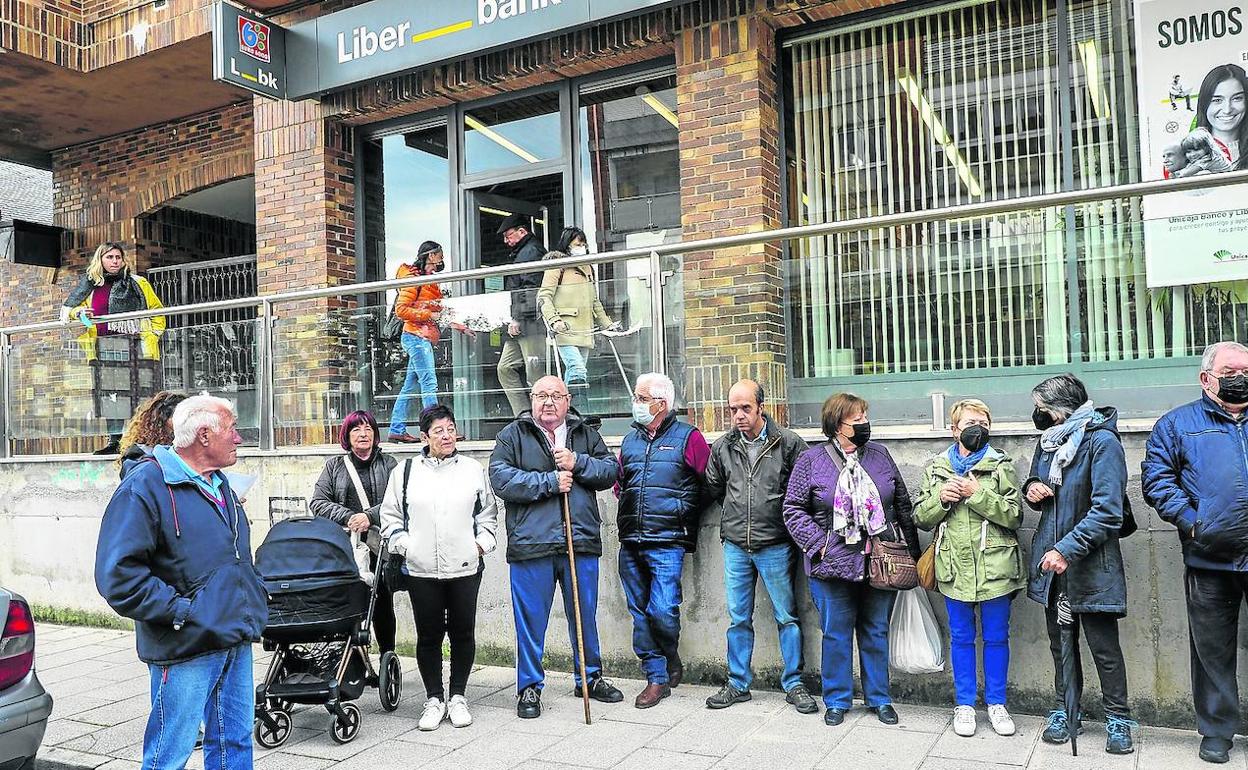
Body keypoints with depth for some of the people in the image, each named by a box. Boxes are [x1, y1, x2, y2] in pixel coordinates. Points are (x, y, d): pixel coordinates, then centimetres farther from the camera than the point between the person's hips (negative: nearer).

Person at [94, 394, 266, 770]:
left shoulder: (220, 484, 15)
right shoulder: (145, 487, -13)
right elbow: (117, 573, -20)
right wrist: (179, 611, -19)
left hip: (236, 642, 8)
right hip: (186, 650, -8)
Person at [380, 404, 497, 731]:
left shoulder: (474, 469, 6)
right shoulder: (406, 471, 5)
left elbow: (488, 512, 13)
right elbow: (390, 515, 10)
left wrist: (482, 542, 2)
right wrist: (403, 544, -1)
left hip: (465, 567, 1)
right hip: (421, 569, 0)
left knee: (463, 633, 7)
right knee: (428, 636, 6)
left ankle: (458, 697, 22)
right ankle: (434, 699, 20)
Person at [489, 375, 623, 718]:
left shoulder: (585, 434, 13)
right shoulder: (513, 435, 3)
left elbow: (610, 470, 6)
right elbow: (501, 480, -10)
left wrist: (578, 463, -11)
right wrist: (550, 481, -13)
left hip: (581, 542, 3)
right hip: (531, 545, -3)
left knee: (585, 615, 15)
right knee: (531, 619, 4)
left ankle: (590, 677, 31)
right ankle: (529, 687, 19)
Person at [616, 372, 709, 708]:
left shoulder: (687, 437, -1)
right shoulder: (630, 440, 15)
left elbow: (706, 484, -2)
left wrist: (681, 511, -2)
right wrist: (628, 509, 11)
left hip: (667, 542, -6)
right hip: (630, 542, 6)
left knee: (662, 610, -12)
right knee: (640, 613, 8)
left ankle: (671, 659, 18)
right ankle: (657, 678, 21)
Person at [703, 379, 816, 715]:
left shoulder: (788, 443, -8)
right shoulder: (722, 447, 3)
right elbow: (713, 489, 17)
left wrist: (782, 518, 1)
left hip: (775, 546, -3)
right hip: (735, 546, 3)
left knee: (787, 617, 6)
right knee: (738, 619, 11)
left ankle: (794, 684, 18)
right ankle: (738, 684, 23)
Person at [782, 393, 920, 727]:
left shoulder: (879, 454, 6)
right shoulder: (811, 460, -4)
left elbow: (902, 503, 12)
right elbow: (794, 509, -2)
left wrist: (912, 550, 10)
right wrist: (819, 544, -11)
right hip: (834, 564, -3)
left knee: (876, 632, 13)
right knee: (836, 634, 7)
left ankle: (879, 698, 27)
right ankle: (837, 700, 21)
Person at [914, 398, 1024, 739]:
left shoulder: (1002, 466, 0)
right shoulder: (936, 469, 6)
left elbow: (1015, 516, -8)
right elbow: (920, 518, 7)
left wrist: (978, 494, -17)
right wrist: (941, 497, -12)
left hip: (995, 568, -1)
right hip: (955, 569, 1)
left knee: (996, 638, 10)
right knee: (961, 638, 11)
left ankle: (996, 703, 25)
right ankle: (964, 705, 23)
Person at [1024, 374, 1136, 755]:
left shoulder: (1102, 441, -16)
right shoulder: (1049, 441, 8)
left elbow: (1107, 511, -22)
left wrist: (1067, 549, -26)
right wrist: (1031, 488, -2)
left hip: (1091, 565, -7)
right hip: (1051, 561, 7)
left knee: (1104, 646, 5)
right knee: (1060, 642, 16)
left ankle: (1118, 719, 21)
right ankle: (1064, 711, 29)